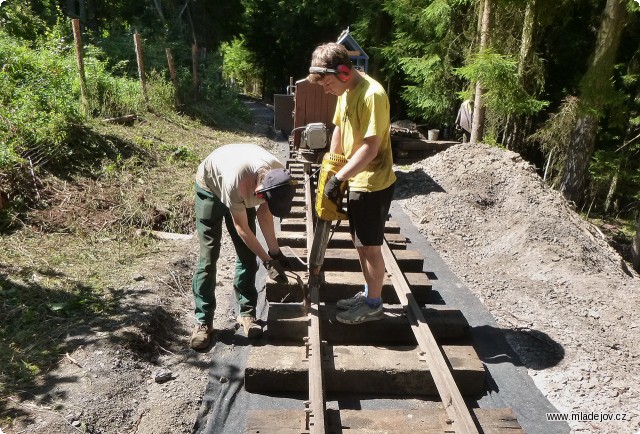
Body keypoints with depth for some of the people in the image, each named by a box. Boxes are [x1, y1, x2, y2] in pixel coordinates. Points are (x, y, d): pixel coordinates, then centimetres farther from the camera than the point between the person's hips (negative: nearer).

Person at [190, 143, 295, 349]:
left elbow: (264, 212, -13)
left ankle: (247, 313, 12)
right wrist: (268, 261, -26)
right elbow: (242, 228, -30)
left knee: (247, 255, -1)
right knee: (208, 256, -9)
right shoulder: (236, 182, -45)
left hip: (243, 192, 5)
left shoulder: (279, 175, -29)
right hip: (210, 187, -4)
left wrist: (275, 251, -13)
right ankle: (203, 321, 2)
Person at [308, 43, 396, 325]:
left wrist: (338, 178, -21)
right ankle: (368, 292, 34)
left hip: (374, 184, -9)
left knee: (370, 247, 3)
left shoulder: (372, 95, -22)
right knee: (359, 242, 17)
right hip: (356, 181, 9)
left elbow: (370, 148, -25)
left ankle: (373, 305, 20)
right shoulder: (345, 91, 6)